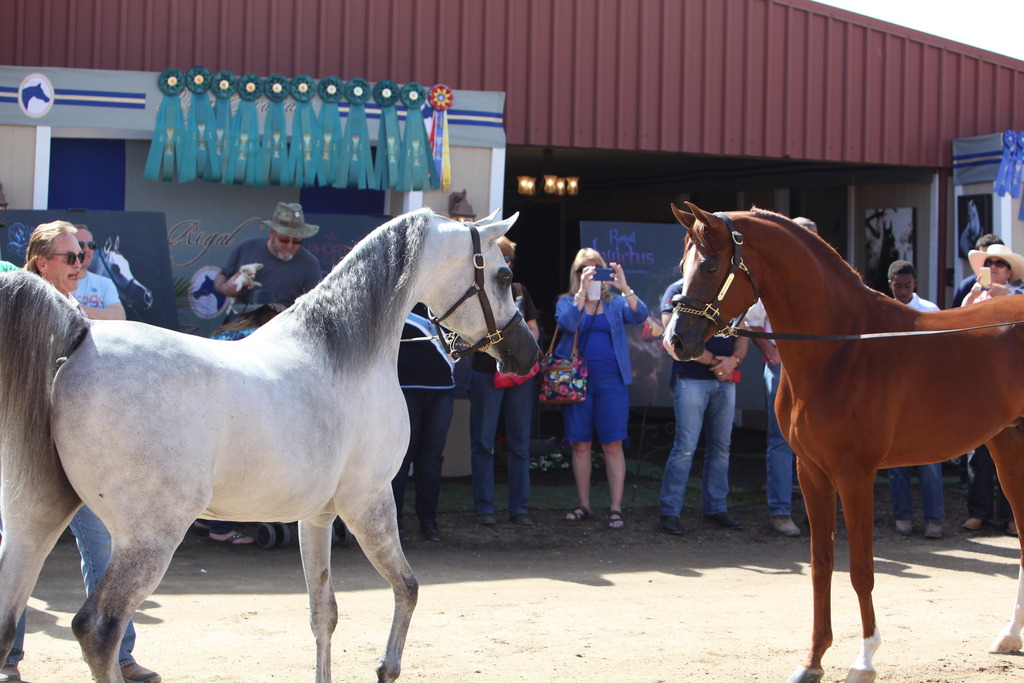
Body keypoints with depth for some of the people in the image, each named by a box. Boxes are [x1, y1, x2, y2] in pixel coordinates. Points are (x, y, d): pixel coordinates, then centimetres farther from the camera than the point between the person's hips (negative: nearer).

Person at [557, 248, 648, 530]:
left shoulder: (615, 303, 9)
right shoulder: (567, 302, 8)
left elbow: (639, 316, -9)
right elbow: (567, 323, -13)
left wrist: (624, 288, -22)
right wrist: (583, 291, -20)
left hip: (611, 382, -1)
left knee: (613, 445, -4)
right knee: (580, 445, 5)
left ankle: (616, 508, -2)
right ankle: (584, 505, 15)